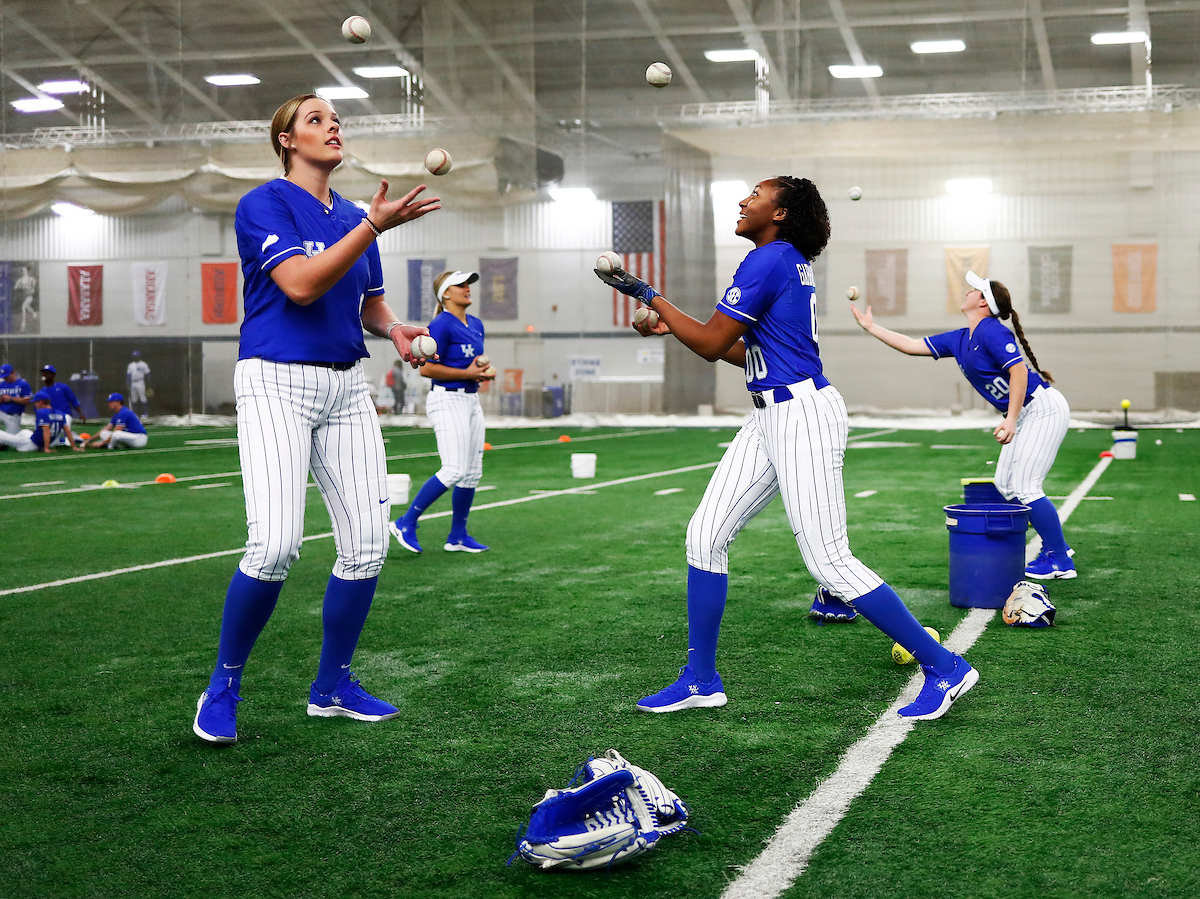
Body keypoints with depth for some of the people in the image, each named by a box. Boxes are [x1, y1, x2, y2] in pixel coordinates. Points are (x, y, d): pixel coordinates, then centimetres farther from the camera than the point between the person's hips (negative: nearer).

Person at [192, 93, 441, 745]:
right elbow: (300, 284, -19)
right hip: (276, 382, -7)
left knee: (367, 540, 1)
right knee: (276, 543, -19)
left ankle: (332, 687, 17)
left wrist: (394, 329, 1)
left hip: (346, 387, 7)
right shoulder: (264, 204, -4)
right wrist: (374, 225, -23)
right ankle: (222, 687, 2)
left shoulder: (353, 217, 17)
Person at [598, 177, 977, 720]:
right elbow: (744, 352, 22)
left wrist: (651, 297, -1)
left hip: (802, 416, -11)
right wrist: (672, 326, 20)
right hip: (771, 416, 11)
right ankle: (701, 681, 15)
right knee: (705, 536, 8)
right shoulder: (789, 263, 17)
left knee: (830, 564, -9)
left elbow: (712, 345, -12)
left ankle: (944, 668, 2)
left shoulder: (768, 259, -13)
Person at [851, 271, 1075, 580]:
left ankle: (1060, 561, -2)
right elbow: (913, 346, 17)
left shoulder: (991, 331, -16)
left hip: (1043, 408, -10)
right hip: (1024, 415, 10)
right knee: (1005, 485, 10)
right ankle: (1056, 547, 19)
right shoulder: (959, 340, 12)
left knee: (1023, 486, -12)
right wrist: (871, 327, 19)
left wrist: (1010, 421, -30)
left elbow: (1019, 370, -25)